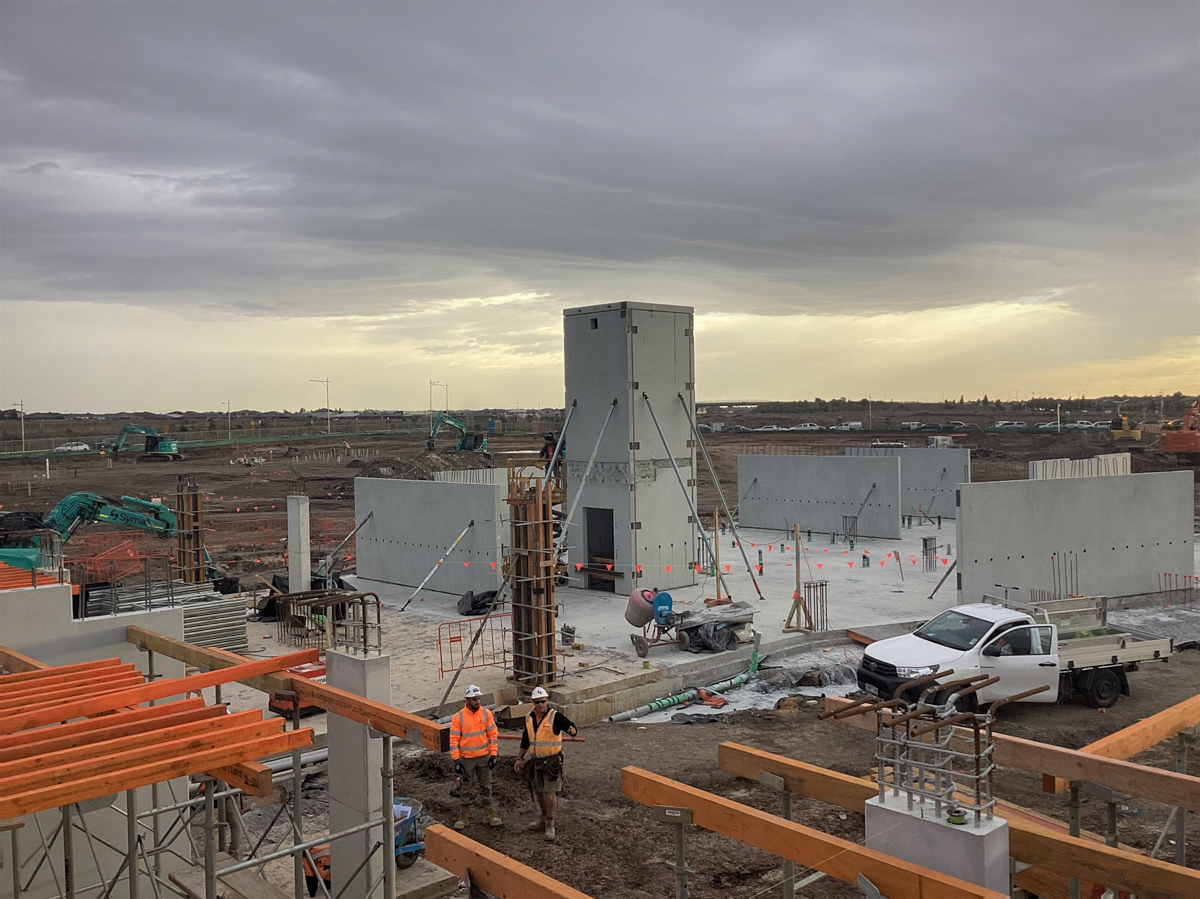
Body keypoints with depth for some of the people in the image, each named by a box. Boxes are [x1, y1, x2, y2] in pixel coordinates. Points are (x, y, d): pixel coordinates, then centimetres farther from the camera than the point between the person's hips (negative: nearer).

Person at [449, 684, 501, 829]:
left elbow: (493, 734, -1)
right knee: (466, 788, 9)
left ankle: (489, 816, 22)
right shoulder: (459, 717, -11)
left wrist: (493, 754, -5)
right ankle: (464, 817, 21)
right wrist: (456, 760, -13)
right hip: (466, 759, -2)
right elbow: (453, 740, -9)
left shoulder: (486, 713, -5)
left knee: (486, 787, 11)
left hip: (484, 757, 2)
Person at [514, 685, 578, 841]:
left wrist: (572, 730, -50)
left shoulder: (555, 716, -12)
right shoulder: (529, 719, 6)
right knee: (539, 792, 15)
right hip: (536, 762, 6)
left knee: (550, 793, -6)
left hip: (552, 762, -6)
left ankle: (550, 825, 5)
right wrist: (520, 758, 16)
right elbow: (525, 741, 16)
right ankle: (544, 818, 35)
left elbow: (569, 726, -27)